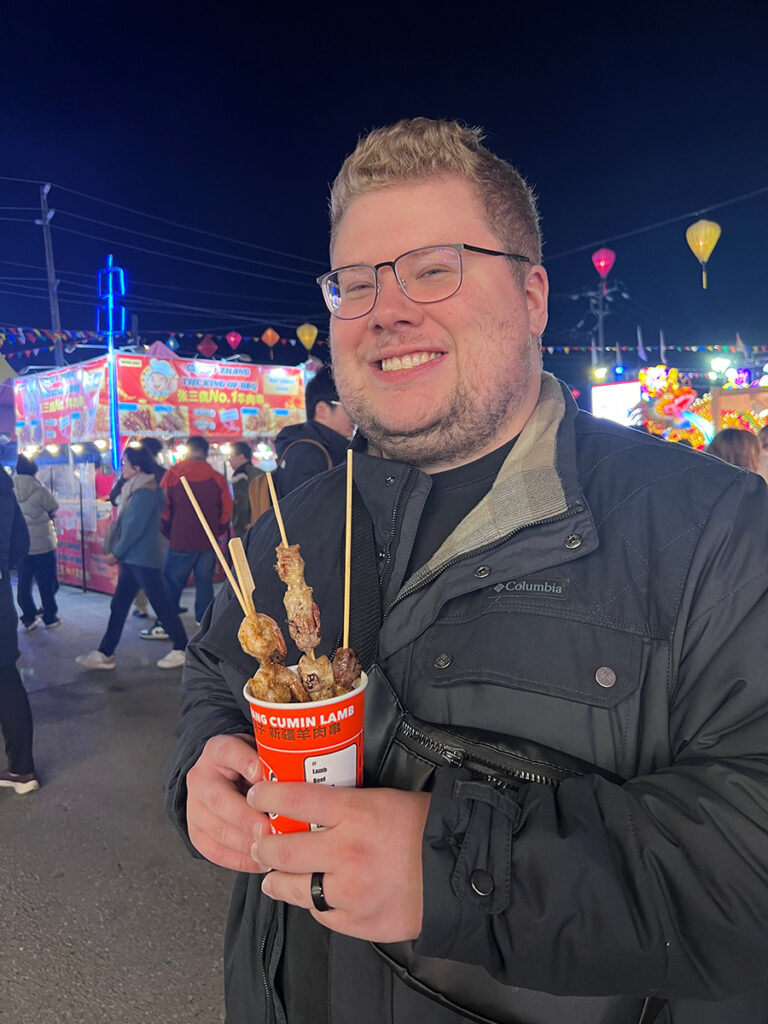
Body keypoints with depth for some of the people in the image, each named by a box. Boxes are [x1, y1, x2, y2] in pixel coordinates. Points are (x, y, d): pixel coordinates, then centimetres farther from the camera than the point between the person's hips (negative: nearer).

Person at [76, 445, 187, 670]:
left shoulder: (145, 492, -17)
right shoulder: (135, 489, 13)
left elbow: (135, 527, -19)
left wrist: (117, 552, -10)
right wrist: (119, 553, 13)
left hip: (143, 559, -10)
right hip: (132, 559, 10)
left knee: (160, 604, -1)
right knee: (118, 606, 11)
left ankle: (182, 650, 11)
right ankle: (105, 654, 18)